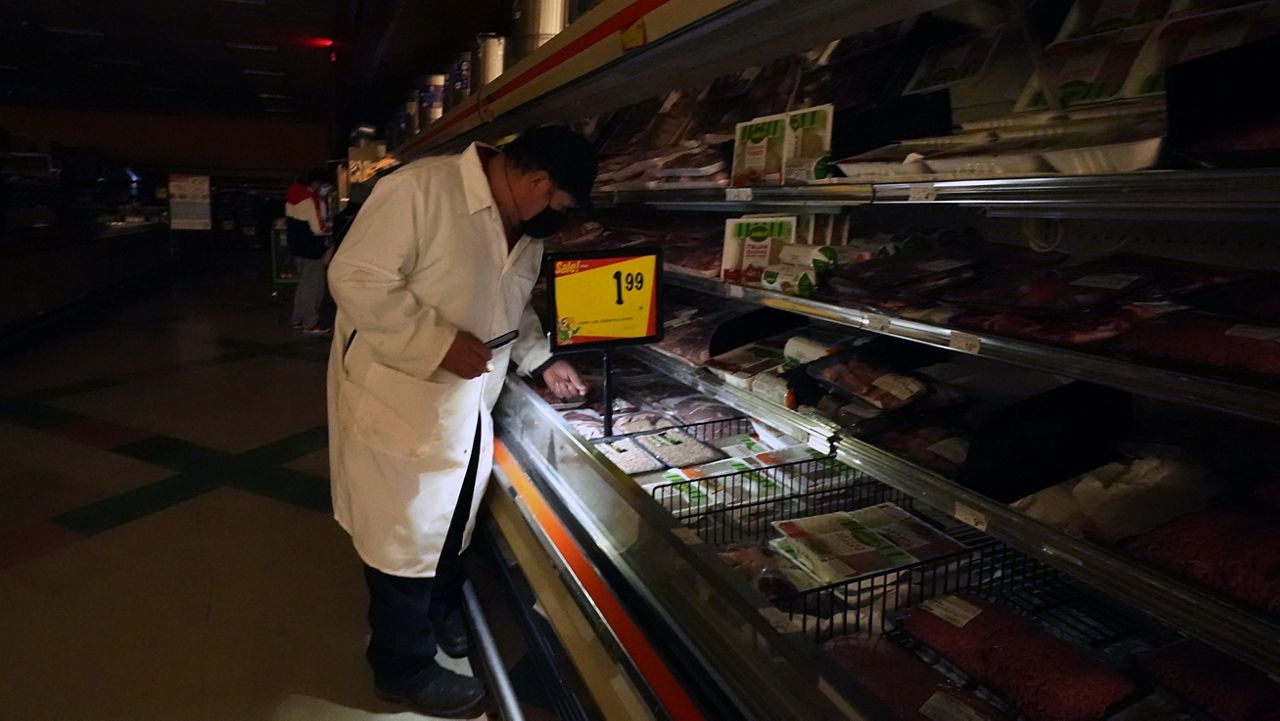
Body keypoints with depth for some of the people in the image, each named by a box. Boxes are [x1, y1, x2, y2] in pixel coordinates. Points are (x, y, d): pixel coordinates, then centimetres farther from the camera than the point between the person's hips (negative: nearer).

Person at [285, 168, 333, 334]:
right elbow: (319, 228, -23)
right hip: (311, 249, -9)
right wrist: (333, 226, -4)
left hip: (297, 246, 9)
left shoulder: (293, 197, 8)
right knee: (313, 286, 1)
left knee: (304, 283, 20)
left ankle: (299, 319, 27)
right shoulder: (311, 200, -21)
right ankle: (311, 324, 8)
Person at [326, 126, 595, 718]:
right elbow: (357, 278, -25)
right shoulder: (419, 188, -22)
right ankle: (405, 668, 29)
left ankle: (444, 618, 48)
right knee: (406, 537, 7)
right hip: (400, 402, -7)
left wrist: (541, 360, 9)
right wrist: (439, 344, -29)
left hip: (465, 406, 8)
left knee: (451, 523, 23)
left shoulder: (525, 228, 4)